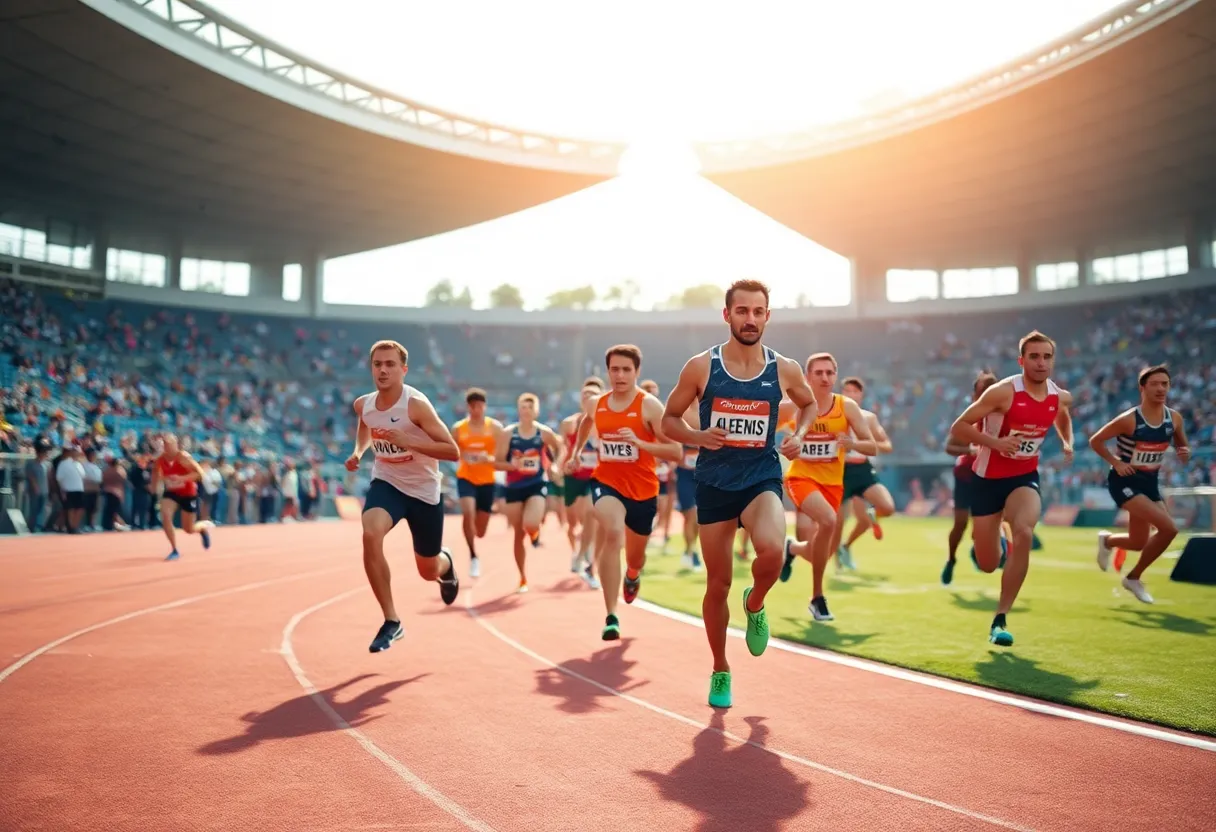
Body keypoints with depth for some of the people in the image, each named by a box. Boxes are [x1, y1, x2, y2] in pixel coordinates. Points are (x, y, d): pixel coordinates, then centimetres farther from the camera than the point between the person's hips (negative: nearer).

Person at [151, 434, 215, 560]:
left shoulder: (183, 457, -24)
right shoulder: (160, 459, -8)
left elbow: (200, 473, -26)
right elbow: (156, 470, 15)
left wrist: (182, 478, -37)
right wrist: (154, 484, 1)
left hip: (188, 494, -4)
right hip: (172, 493, 4)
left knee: (189, 529, 4)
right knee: (165, 516, -23)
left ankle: (206, 526, 42)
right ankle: (174, 550, -8)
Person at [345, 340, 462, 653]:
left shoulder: (416, 405, -24)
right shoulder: (363, 404, -7)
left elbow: (453, 452, -26)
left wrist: (407, 441, -35)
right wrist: (358, 453, 0)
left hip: (423, 490, -3)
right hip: (386, 483, 3)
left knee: (428, 571, 10)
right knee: (370, 536, -29)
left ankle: (446, 563, 53)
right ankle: (391, 622, -17)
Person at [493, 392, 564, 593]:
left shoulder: (544, 433, -3)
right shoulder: (507, 433, -5)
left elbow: (559, 449, 15)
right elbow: (497, 462, -4)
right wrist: (514, 465, -21)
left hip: (537, 485, -1)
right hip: (514, 487, 1)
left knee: (530, 525, -24)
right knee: (518, 534, 5)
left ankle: (536, 529, 17)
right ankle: (523, 578, 20)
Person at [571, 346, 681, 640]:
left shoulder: (649, 406, -13)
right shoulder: (597, 404, 0)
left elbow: (675, 452, -19)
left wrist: (639, 442, -30)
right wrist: (577, 452, 24)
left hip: (643, 490, -1)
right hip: (607, 482, 1)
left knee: (635, 556, 17)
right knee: (613, 532, -31)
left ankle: (633, 575, 60)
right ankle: (611, 616, -27)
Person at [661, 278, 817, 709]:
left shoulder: (784, 369, -1)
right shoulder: (701, 366, -5)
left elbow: (810, 403, 20)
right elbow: (669, 420, 4)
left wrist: (798, 434, 0)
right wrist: (698, 437, -16)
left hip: (762, 479, 0)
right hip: (714, 483, 0)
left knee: (772, 551, -30)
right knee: (718, 584, 6)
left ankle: (755, 604, 7)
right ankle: (720, 671, 28)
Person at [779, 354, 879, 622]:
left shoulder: (847, 407, -6)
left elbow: (873, 448, -7)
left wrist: (853, 443, -29)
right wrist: (783, 450, -19)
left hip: (832, 483, 3)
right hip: (802, 477, -3)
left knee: (817, 550, 2)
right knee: (828, 520, -31)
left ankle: (791, 548, 43)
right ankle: (817, 596, -14)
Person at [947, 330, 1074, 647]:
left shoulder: (1061, 397, -3)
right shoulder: (1003, 392, -19)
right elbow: (958, 428, -17)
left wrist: (1067, 442, 5)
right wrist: (995, 442, -30)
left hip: (1024, 478, 3)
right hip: (988, 478, -3)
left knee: (1024, 534, -29)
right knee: (988, 565, 4)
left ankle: (1000, 619, -17)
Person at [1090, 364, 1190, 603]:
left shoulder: (1174, 418, -3)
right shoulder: (1129, 419, -19)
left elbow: (1183, 451, 10)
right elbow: (1095, 441, -10)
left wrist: (1184, 453, -13)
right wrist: (1116, 463, -19)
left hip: (1149, 482, 7)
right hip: (1125, 481, -6)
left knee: (1138, 543, 11)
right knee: (1168, 528, -22)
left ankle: (1107, 541, 46)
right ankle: (1134, 578, -2)